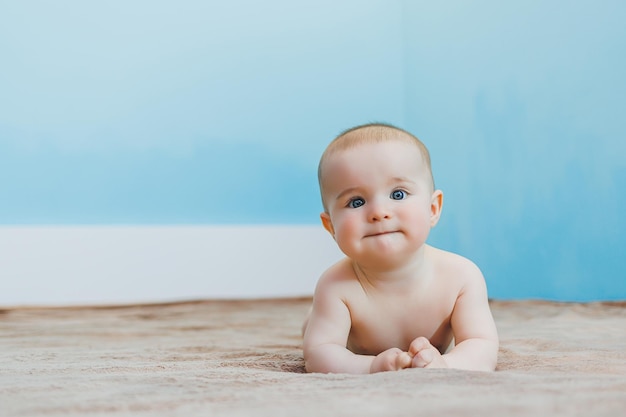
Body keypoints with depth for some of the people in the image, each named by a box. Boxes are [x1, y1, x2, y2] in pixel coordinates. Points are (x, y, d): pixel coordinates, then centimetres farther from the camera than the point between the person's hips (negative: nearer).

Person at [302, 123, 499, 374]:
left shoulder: (462, 276, -37)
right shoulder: (337, 287, -41)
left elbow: (483, 348, -40)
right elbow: (317, 353, -42)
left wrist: (443, 365, -64)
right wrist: (370, 367, -63)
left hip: (441, 353, 1)